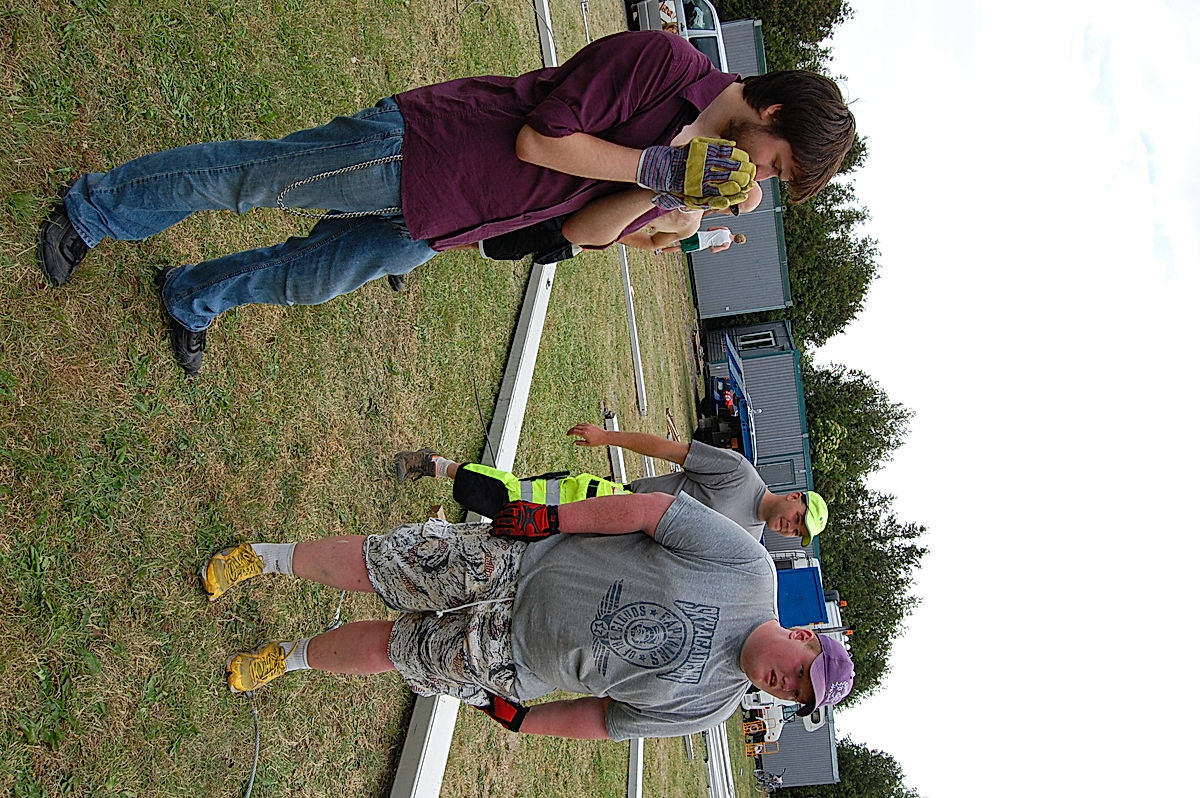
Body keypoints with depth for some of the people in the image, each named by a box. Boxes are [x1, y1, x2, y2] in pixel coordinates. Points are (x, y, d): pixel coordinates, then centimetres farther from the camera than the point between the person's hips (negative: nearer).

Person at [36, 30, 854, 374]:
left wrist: (668, 191, -16)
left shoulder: (696, 163, 3)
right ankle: (89, 212, 24)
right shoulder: (660, 60, -21)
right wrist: (653, 164, -26)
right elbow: (538, 139, -24)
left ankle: (192, 297, 41)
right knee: (248, 177, 3)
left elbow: (588, 229, 0)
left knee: (312, 280, 16)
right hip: (416, 148, -7)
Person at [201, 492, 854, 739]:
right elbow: (650, 509, -15)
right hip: (516, 562, -1)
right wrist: (551, 518, -17)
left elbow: (606, 717, 2)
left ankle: (286, 657, 34)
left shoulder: (708, 707, -6)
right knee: (365, 565, -3)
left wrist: (518, 719, 2)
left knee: (385, 650, 4)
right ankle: (262, 558, 25)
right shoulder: (747, 563, -16)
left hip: (511, 662, 2)